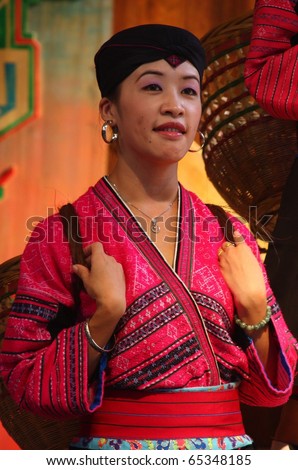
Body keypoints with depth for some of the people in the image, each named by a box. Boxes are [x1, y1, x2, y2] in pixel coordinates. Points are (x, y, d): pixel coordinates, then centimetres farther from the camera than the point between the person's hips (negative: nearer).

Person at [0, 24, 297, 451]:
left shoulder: (229, 236, 4)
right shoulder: (62, 234, -5)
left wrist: (255, 305, -9)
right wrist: (106, 315, -19)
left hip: (229, 446, 3)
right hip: (115, 451, -3)